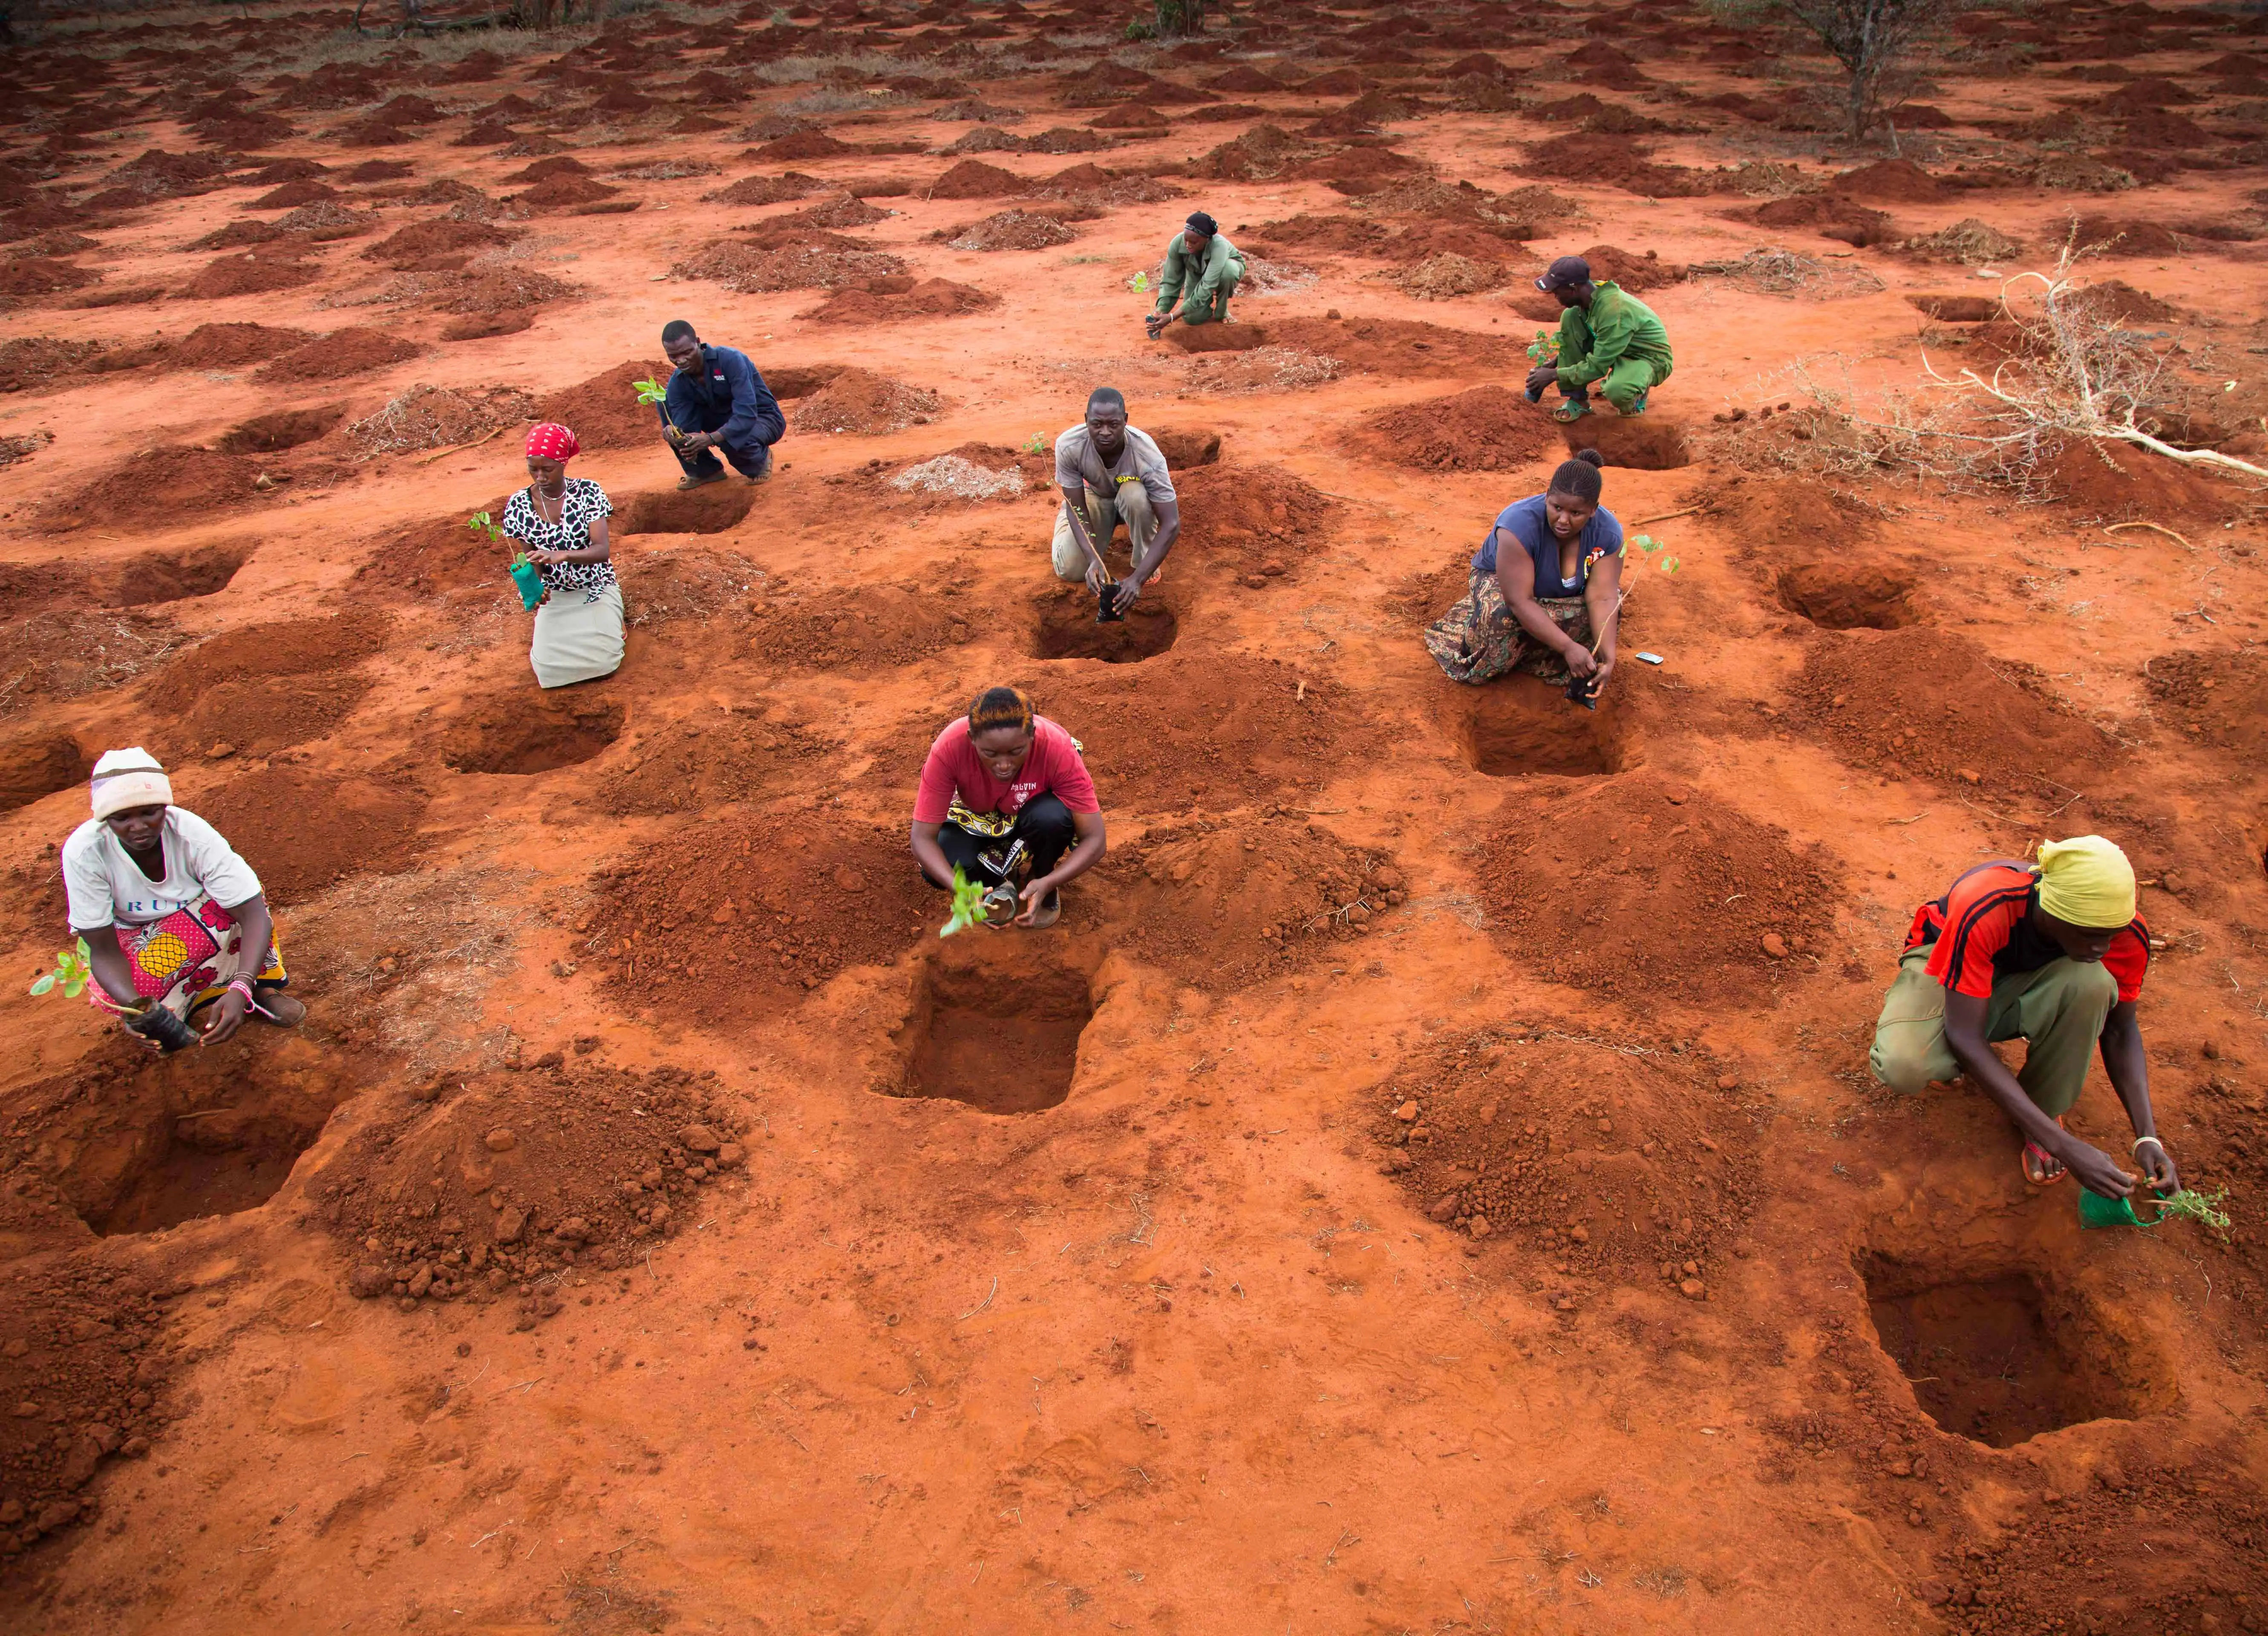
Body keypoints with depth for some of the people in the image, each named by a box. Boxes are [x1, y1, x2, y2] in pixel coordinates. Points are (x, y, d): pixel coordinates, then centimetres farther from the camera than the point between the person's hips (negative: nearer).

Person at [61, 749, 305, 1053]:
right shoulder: (84, 851, -29)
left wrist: (240, 990, -50)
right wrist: (133, 1005, -46)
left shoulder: (194, 836, -30)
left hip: (201, 921, 0)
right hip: (130, 938, 0)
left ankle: (261, 988, -14)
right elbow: (104, 949, -26)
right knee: (110, 996, -35)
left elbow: (255, 915, -34)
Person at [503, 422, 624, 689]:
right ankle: (544, 637, 18)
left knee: (604, 662, -24)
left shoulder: (587, 492, -12)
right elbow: (530, 560, -2)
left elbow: (602, 551, -21)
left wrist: (563, 555, -41)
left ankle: (602, 624, 12)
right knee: (547, 668, -19)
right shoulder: (518, 505, -6)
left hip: (596, 589, -2)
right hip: (553, 595, 2)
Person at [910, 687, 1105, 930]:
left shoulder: (1057, 748, -35)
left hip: (1033, 812, -1)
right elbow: (923, 838, -29)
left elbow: (1094, 840, -30)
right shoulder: (949, 747, -34)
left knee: (1052, 818, -36)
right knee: (936, 872, -28)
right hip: (977, 816, 1)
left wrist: (1047, 884, -46)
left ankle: (1039, 877, -4)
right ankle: (1008, 874, 2)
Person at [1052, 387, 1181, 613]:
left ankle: (1142, 560, -9)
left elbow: (1172, 525, -36)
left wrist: (1138, 579, -44)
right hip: (1096, 496, 3)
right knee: (1069, 570, -13)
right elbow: (1077, 508, -22)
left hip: (1134, 500, -2)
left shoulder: (1147, 456, -37)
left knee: (1135, 494, -38)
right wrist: (1093, 558, -38)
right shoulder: (1068, 446, -32)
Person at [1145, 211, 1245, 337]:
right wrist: (1160, 311, -39)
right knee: (1192, 319, -14)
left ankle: (1221, 312, -9)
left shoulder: (1219, 247, -43)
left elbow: (1207, 288, -46)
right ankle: (1210, 300, 20)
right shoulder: (1178, 243, -32)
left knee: (1228, 270, -39)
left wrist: (1172, 317, -51)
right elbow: (1170, 281, -23)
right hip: (1198, 273, 3)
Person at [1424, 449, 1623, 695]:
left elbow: (1602, 598, -29)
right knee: (1504, 615, -38)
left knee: (1612, 603, -25)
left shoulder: (1608, 533, -23)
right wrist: (1568, 647, -45)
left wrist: (1607, 655, -44)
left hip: (1561, 592, 4)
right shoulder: (1520, 523, -37)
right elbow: (1519, 601, -40)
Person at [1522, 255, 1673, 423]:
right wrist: (1554, 364, 1)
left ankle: (1637, 393, 0)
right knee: (1570, 316, -12)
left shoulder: (1615, 310, -33)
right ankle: (1578, 401, -6)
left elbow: (1597, 366, -28)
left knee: (1617, 391, -42)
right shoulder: (1591, 298, -8)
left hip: (1651, 359, -8)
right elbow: (1574, 341, 12)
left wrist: (1554, 375, -23)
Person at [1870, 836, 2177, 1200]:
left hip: (2021, 982, 3)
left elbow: (2120, 1030, -8)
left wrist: (2148, 1137, -22)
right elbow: (1965, 1038, -37)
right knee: (1902, 1067, -36)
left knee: (2092, 982, -35)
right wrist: (2065, 1146, -40)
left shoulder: (2126, 934, -25)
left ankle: (2046, 1107, -8)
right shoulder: (1982, 913, -40)